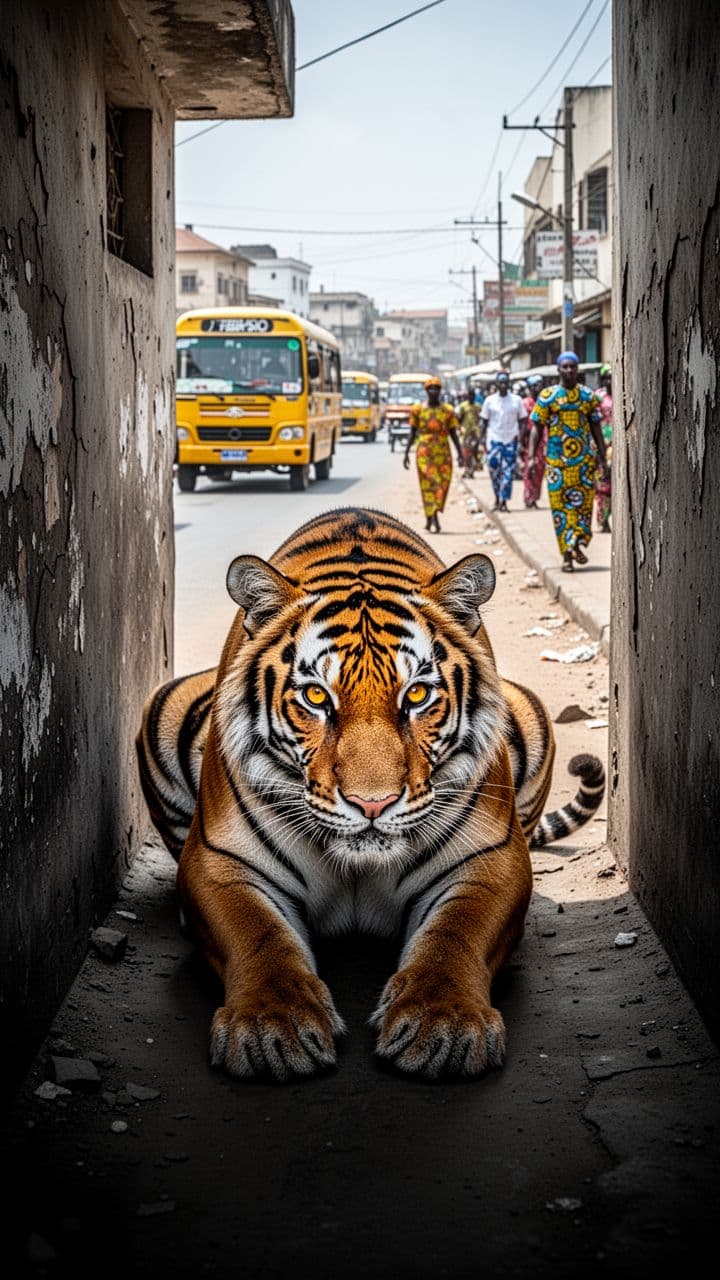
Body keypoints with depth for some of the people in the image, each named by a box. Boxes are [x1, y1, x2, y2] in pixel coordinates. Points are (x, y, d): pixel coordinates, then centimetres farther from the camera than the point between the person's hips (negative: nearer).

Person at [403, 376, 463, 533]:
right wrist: (406, 453, 2)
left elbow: (453, 433, 7)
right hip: (424, 453, -2)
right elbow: (412, 433, 7)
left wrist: (459, 453, -1)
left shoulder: (448, 411, 6)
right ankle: (432, 520, -10)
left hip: (443, 453, 2)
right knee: (428, 485, -7)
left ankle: (431, 519, 7)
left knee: (442, 484, -1)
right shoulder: (418, 410, 3)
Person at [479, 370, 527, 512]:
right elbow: (485, 421, 7)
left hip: (511, 439, 0)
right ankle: (497, 498, 15)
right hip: (494, 439, 0)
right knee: (494, 469, -3)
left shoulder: (516, 400, 3)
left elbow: (522, 419, 7)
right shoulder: (490, 400, 3)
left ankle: (503, 501, 0)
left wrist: (519, 434, -6)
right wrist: (484, 438, 1)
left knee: (508, 471, -3)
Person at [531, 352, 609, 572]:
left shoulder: (588, 395, 7)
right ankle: (567, 555, 4)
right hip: (557, 460, -2)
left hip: (585, 459, 2)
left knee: (583, 503, 0)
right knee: (561, 506, 0)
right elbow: (537, 427, 0)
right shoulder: (548, 396, 0)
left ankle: (577, 545, 15)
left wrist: (602, 457, 7)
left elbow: (596, 428, 11)